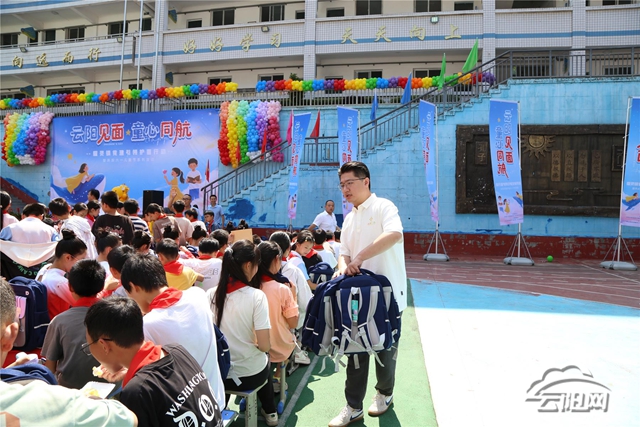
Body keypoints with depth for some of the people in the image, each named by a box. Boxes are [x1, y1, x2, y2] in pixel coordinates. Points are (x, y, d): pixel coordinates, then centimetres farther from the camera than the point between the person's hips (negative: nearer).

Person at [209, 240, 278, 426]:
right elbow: (264, 346, -20)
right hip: (251, 374, -2)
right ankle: (270, 412, 48)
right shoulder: (256, 296, -20)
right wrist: (255, 343, 2)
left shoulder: (210, 295, -8)